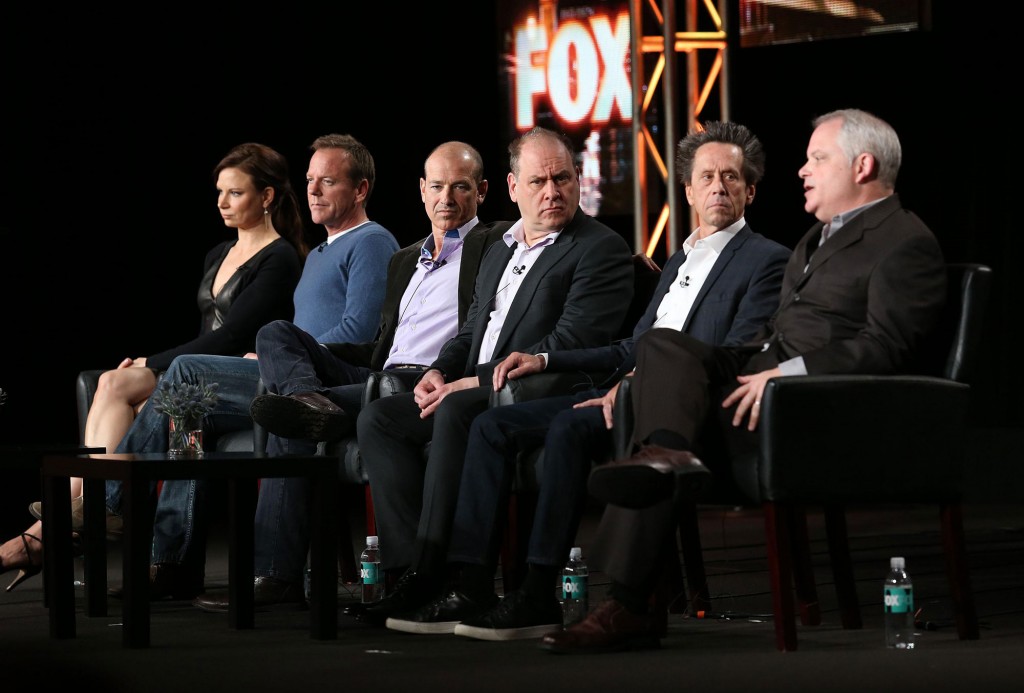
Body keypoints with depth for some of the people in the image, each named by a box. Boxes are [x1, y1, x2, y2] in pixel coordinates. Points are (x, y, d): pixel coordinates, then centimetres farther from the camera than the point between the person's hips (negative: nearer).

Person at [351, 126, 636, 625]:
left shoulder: (601, 250, -5)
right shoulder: (501, 249, 22)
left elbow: (570, 344, -17)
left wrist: (477, 381, -18)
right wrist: (440, 371, 2)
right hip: (475, 395, 9)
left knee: (455, 414, -35)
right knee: (377, 419, -8)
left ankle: (437, 575, -31)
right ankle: (411, 569, -18)